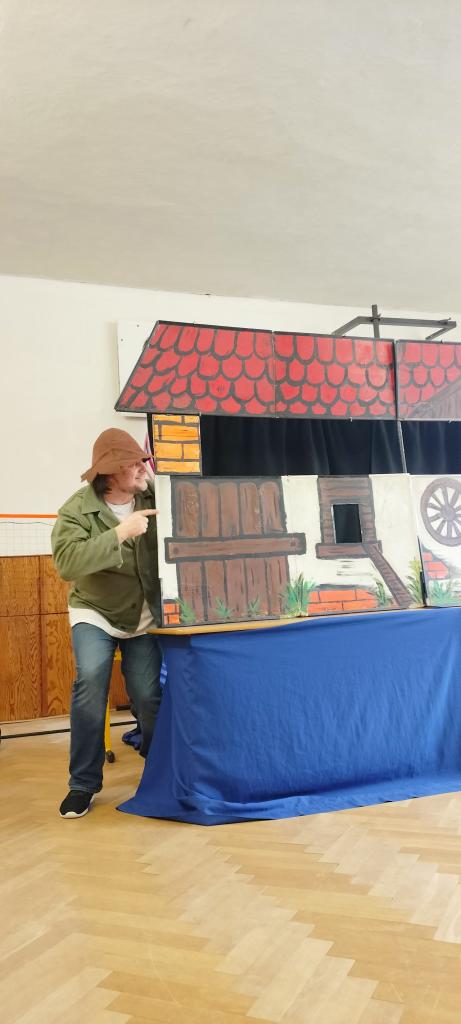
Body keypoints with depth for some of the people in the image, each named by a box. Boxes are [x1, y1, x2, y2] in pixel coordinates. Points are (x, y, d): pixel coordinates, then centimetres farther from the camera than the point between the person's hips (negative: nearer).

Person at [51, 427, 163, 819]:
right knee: (90, 680, -23)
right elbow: (66, 563, -33)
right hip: (95, 612, -2)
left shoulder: (154, 495, -9)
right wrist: (119, 533, -37)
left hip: (144, 615, 2)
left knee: (148, 694, -4)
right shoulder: (77, 510, -18)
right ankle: (84, 782, -4)